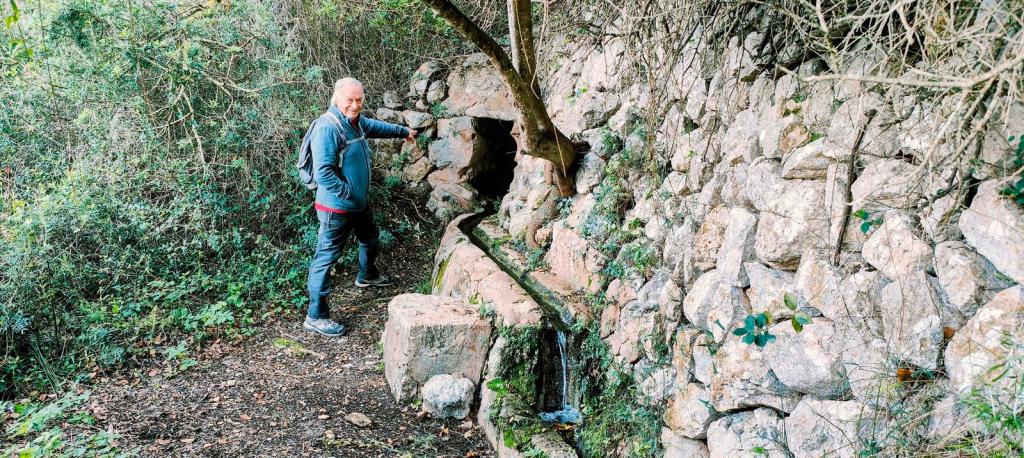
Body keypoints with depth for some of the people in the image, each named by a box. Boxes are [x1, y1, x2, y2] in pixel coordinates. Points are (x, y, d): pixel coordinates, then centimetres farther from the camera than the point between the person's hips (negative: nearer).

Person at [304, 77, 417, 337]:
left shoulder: (356, 121, 3)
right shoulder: (328, 127, -26)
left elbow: (376, 127, 27)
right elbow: (323, 173, -30)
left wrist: (403, 132, 39)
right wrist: (349, 194, -23)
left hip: (360, 203, 10)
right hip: (336, 208, -10)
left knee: (370, 239, 30)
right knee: (327, 258, -3)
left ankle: (367, 276, 58)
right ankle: (315, 316, 4)